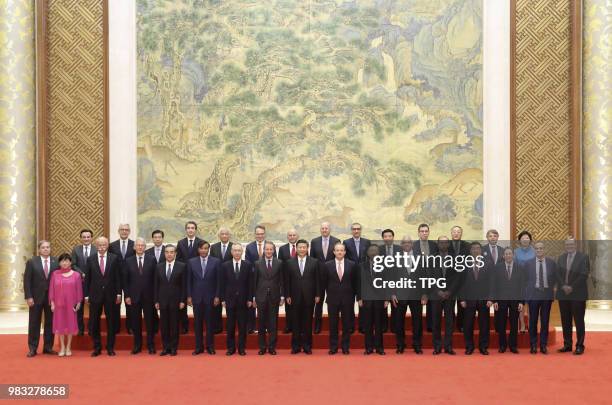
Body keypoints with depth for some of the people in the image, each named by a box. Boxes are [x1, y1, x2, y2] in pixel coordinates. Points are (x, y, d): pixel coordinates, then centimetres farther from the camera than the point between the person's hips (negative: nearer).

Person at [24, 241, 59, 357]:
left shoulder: (56, 262, 2)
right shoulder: (32, 262, -1)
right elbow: (27, 280, -3)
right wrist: (28, 297, -10)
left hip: (51, 297, 1)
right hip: (36, 297, -1)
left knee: (50, 323, 6)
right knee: (34, 324, 4)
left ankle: (48, 347, 15)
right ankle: (32, 348, 11)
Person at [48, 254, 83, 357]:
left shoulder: (76, 275, 0)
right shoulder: (55, 274, 1)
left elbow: (79, 290, 1)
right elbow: (51, 289, 3)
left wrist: (78, 303, -2)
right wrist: (52, 303, -2)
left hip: (71, 304, -1)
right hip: (58, 304, 1)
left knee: (70, 324, 5)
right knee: (60, 324, 5)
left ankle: (68, 347, 15)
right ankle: (62, 347, 15)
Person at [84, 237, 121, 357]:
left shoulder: (114, 259, 1)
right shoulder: (90, 259, 4)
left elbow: (118, 277, 2)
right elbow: (87, 278, 4)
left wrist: (118, 293, -2)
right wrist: (86, 295, 0)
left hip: (110, 294, -1)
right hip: (95, 295, 1)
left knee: (111, 322, 5)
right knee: (94, 322, 4)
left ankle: (110, 347, 14)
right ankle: (97, 347, 15)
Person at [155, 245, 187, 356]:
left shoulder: (182, 266, 0)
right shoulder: (159, 267, 8)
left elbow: (184, 285, -2)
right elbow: (156, 285, 8)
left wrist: (182, 301, -7)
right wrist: (156, 301, 3)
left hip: (176, 300, -2)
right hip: (163, 300, 3)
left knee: (174, 325, 2)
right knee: (163, 325, 4)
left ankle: (173, 348, 9)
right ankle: (165, 347, 11)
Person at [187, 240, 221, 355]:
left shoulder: (216, 262, 0)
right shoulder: (191, 262, 5)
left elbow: (218, 280, 0)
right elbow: (189, 280, 6)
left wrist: (217, 296, -4)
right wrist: (189, 296, 1)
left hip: (210, 297, -1)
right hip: (197, 297, 1)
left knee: (210, 323, 3)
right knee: (197, 323, 5)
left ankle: (210, 347, 12)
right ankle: (199, 347, 12)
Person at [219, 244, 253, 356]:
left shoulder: (248, 265, 2)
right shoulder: (225, 266, 3)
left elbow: (250, 283, 1)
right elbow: (223, 284, 3)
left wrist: (250, 299, -3)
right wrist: (223, 299, -2)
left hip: (243, 300, 0)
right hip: (230, 299, 1)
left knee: (242, 325, 3)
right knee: (230, 326, 5)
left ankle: (242, 348, 10)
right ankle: (231, 348, 12)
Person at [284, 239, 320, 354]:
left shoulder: (314, 262, 3)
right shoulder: (289, 262, 4)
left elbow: (317, 280, 4)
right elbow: (287, 281, 4)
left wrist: (317, 295, -1)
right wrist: (288, 296, -1)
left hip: (309, 297, 0)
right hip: (295, 297, 0)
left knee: (308, 322, 4)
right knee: (295, 322, 4)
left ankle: (307, 346, 11)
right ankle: (296, 346, 11)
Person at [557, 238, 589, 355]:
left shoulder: (583, 257, -3)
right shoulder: (561, 258, 12)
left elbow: (584, 275, -10)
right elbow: (558, 275, 6)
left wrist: (572, 287, -14)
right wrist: (563, 286, -10)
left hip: (578, 294, -4)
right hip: (563, 294, 4)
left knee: (579, 321, 0)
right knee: (565, 321, 7)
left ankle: (579, 346, 5)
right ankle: (567, 345, 13)